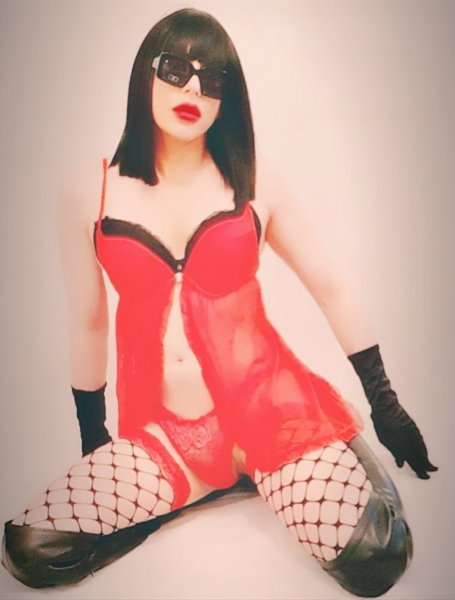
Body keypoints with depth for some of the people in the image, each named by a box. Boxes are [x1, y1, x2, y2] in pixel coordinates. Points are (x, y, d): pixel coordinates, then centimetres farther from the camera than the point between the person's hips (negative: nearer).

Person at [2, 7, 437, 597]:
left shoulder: (254, 187, 0)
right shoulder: (87, 196, 1)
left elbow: (332, 290, 6)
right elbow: (87, 325, 8)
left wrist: (385, 405, 8)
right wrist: (92, 442, 18)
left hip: (269, 407, -1)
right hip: (161, 433, 2)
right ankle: (211, 483, 8)